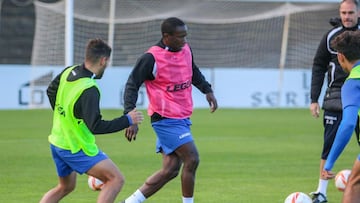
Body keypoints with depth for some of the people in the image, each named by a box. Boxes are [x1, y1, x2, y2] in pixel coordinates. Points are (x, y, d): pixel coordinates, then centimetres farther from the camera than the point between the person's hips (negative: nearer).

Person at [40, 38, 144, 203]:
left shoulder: (68, 72, -1)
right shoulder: (89, 90, -27)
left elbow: (51, 91, 18)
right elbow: (96, 126, -28)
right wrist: (128, 120, -21)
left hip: (57, 142, 9)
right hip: (77, 149, -9)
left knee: (65, 187, 26)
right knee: (116, 179, -6)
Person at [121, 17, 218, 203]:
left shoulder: (185, 50, 5)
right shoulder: (151, 58, -17)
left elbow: (194, 72, 26)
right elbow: (132, 85, -14)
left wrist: (207, 90, 14)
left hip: (182, 119, 8)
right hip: (166, 119, -8)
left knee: (170, 169, 6)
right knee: (192, 160, -12)